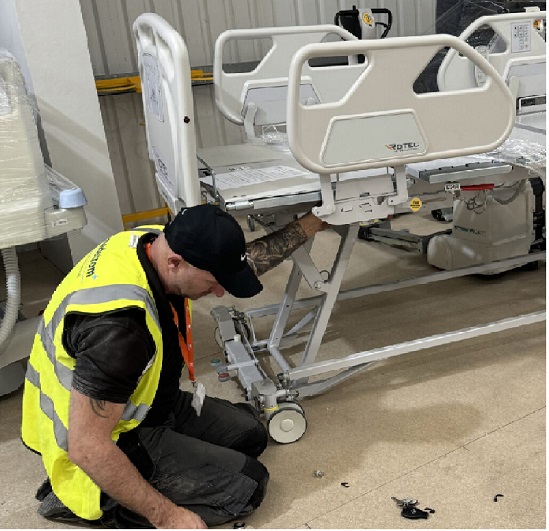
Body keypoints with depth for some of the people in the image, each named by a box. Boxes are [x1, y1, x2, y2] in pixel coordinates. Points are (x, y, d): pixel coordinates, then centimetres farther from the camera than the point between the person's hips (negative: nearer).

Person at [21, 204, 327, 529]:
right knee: (247, 484, -5)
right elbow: (87, 447, -31)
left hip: (151, 404, 9)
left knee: (250, 434, 14)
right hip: (115, 443, -8)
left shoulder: (162, 244, -13)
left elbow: (248, 261, 5)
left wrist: (308, 225, 4)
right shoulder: (117, 325, -39)